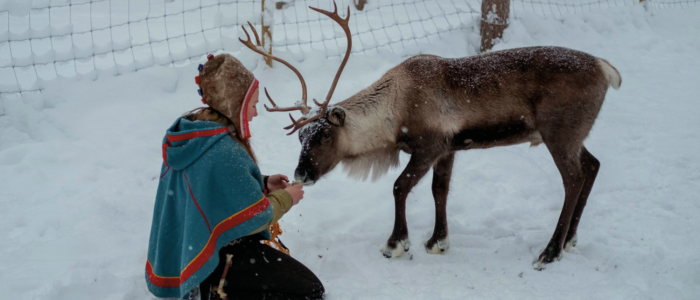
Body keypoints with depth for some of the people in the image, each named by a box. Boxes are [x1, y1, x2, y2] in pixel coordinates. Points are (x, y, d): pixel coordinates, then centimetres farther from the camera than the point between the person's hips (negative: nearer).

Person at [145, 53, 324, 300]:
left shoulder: (190, 135, 1)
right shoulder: (225, 153, -29)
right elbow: (254, 218, -21)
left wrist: (263, 184, 7)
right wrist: (285, 198, -3)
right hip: (221, 257, -10)